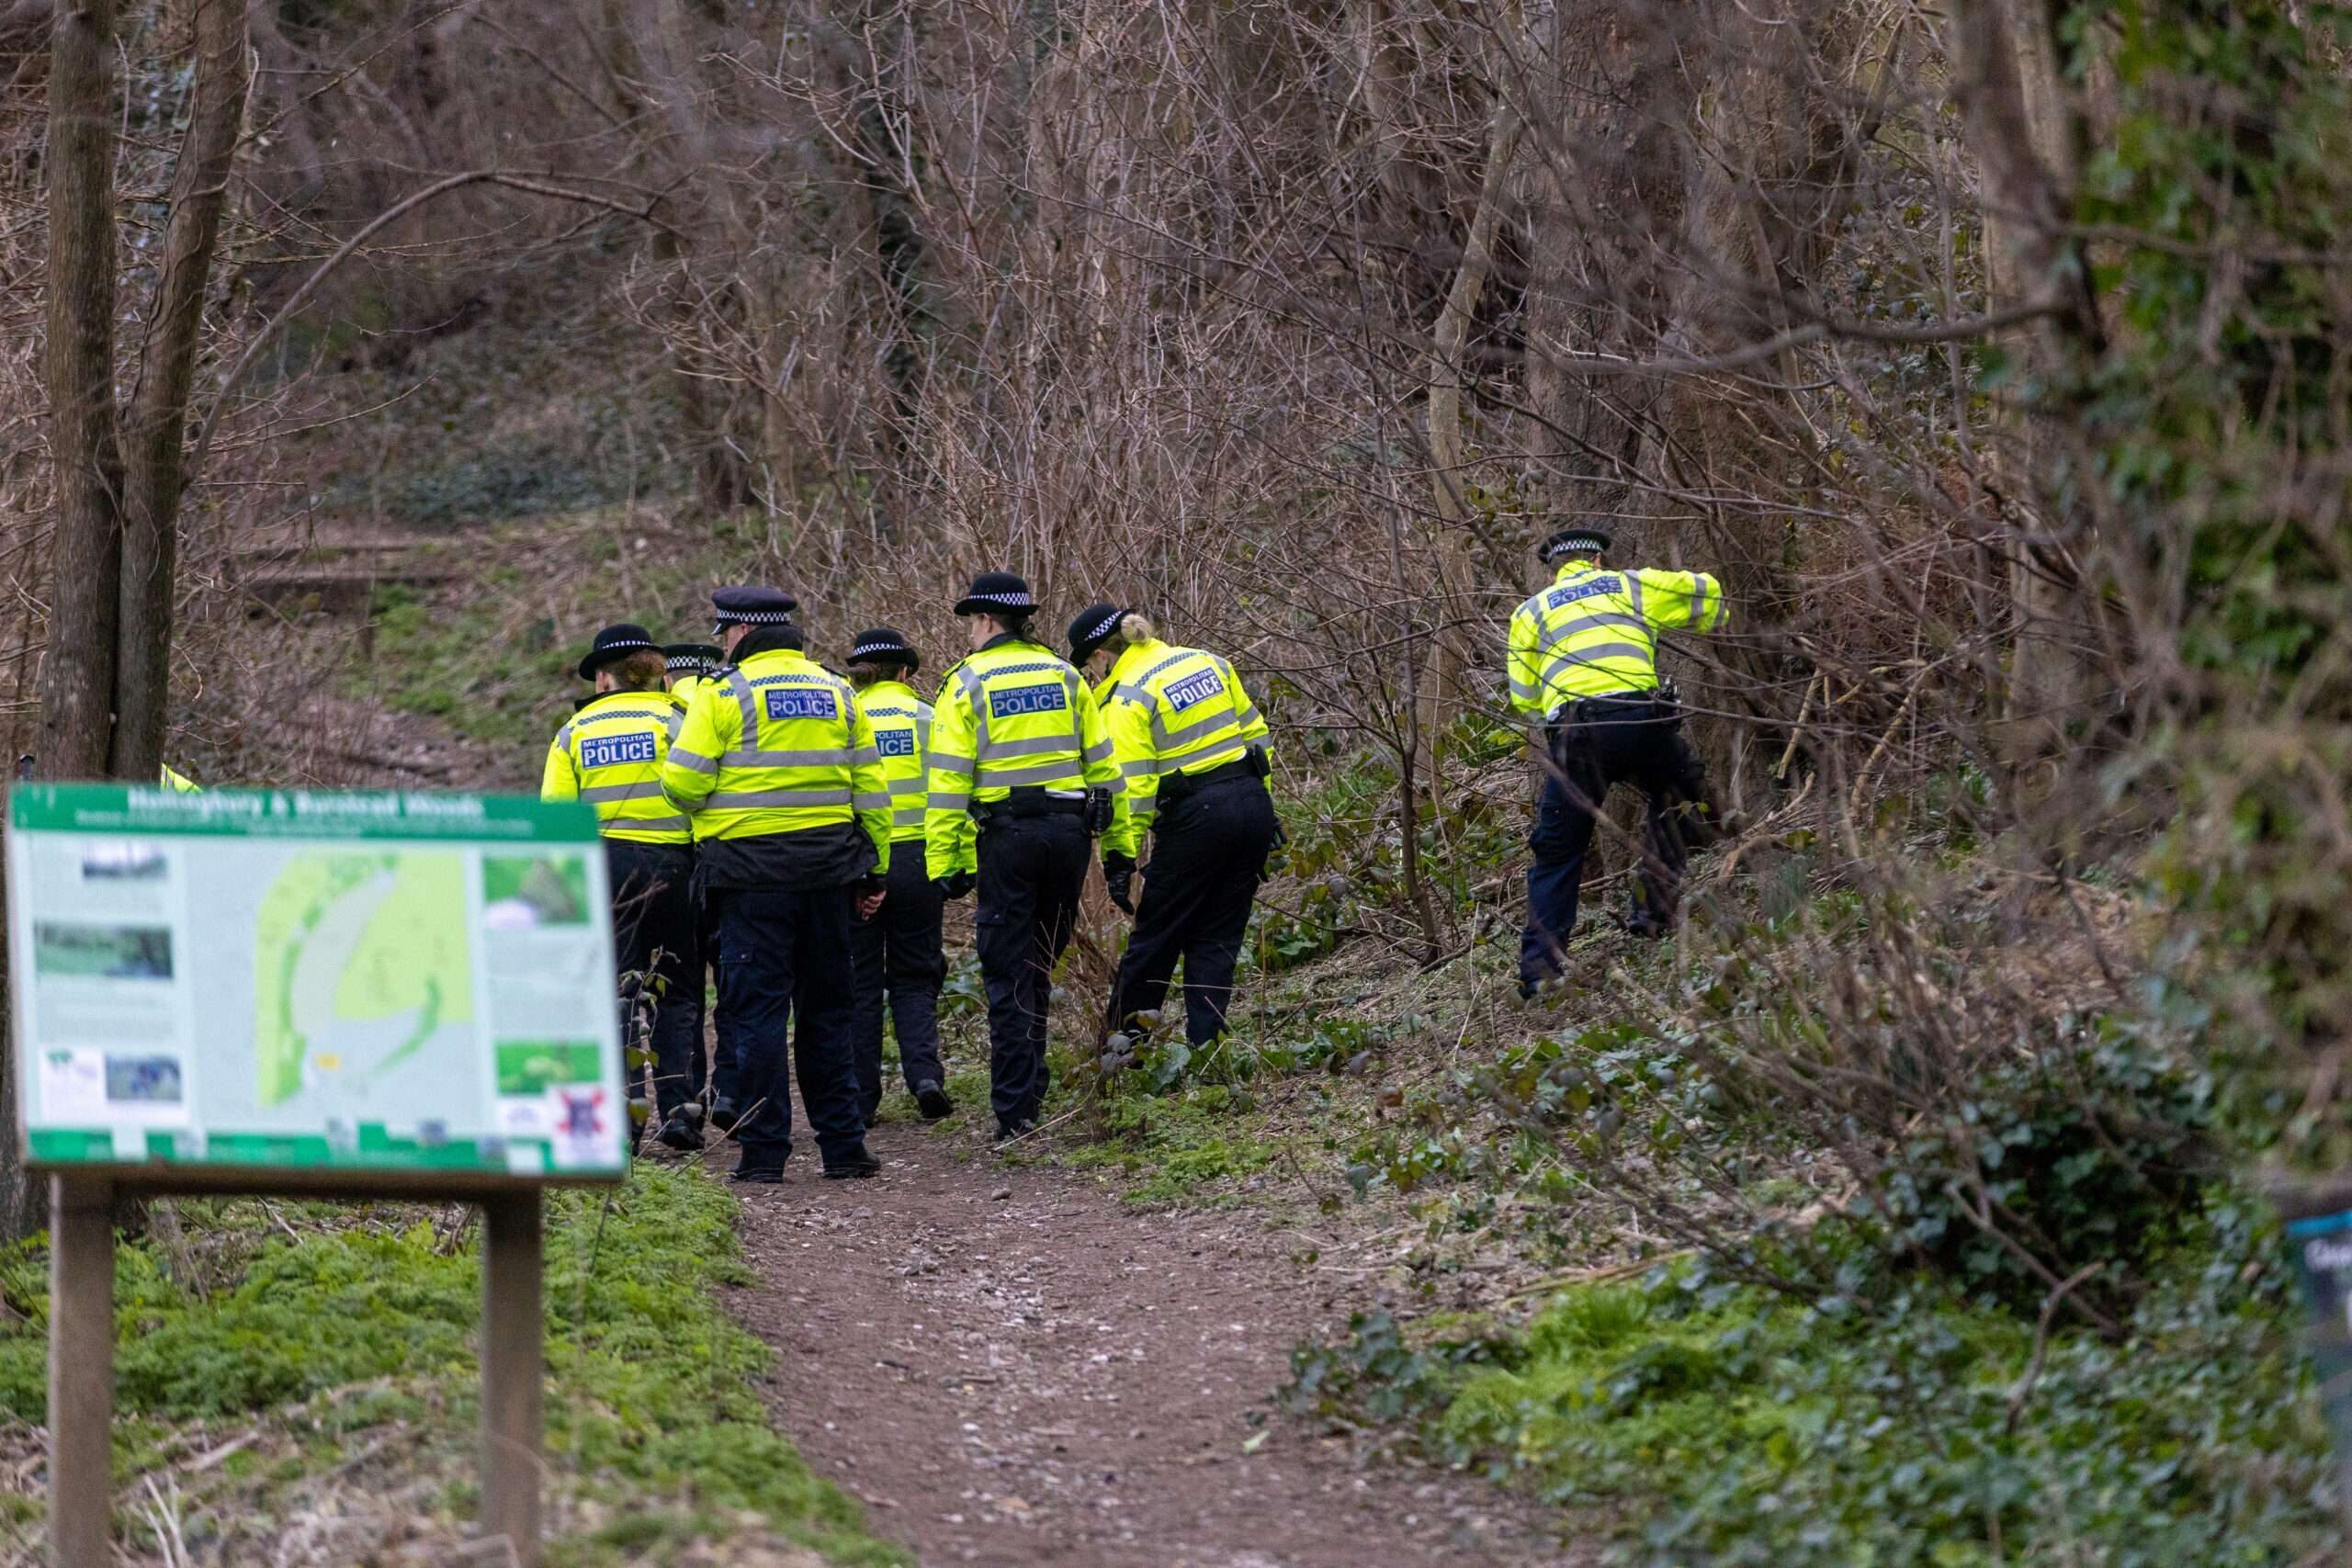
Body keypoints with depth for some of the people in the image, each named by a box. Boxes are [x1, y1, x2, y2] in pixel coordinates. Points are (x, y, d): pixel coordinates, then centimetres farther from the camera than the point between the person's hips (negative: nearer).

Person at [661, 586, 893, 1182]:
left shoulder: (724, 695, -6)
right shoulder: (838, 694, 10)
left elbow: (684, 783, -9)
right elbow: (870, 790, 11)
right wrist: (874, 870, 15)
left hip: (752, 870, -5)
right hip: (827, 870, 5)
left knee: (757, 1009, -1)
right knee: (825, 1010, 13)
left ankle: (764, 1153, -4)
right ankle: (842, 1147, 12)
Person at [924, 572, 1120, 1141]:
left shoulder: (967, 684, -1)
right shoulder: (1065, 677, 11)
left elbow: (949, 781, -6)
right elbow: (1102, 765, 11)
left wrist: (944, 864, -4)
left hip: (1006, 837, -4)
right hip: (1068, 831, 4)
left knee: (1008, 974, 1)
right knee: (1039, 967, 17)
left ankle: (1016, 1111, -2)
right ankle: (1030, 1089, 19)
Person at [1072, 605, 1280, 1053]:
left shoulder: (1128, 697, -8)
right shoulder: (1207, 662, 13)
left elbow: (1130, 785, -14)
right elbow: (1254, 733, 16)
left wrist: (1120, 857, -12)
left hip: (1195, 816, -6)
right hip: (1252, 804, 6)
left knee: (1155, 940, 6)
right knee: (1217, 939, 12)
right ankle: (1205, 1046, 7)